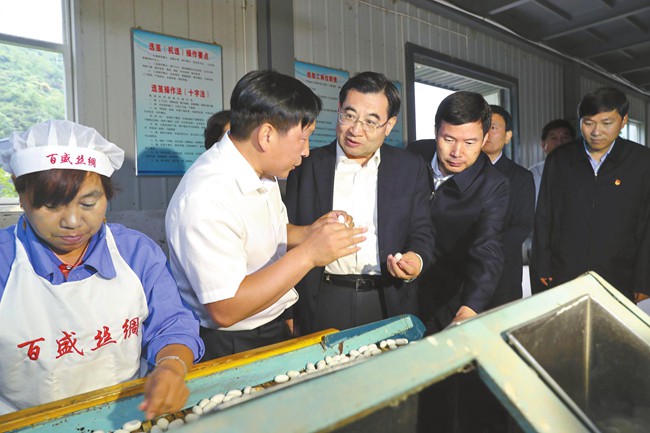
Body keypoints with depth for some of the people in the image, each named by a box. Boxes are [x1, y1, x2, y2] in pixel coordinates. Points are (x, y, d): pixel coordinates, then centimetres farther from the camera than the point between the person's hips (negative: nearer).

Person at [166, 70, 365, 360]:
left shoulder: (263, 171, 2)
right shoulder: (206, 197, -25)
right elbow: (225, 310, -26)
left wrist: (308, 233, -2)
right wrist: (307, 255, -26)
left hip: (276, 326, 8)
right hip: (231, 347, -7)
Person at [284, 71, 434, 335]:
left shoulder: (411, 169, 4)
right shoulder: (307, 166, 1)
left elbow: (422, 234, 7)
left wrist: (416, 261, -17)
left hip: (389, 303, 1)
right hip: (323, 304, 0)